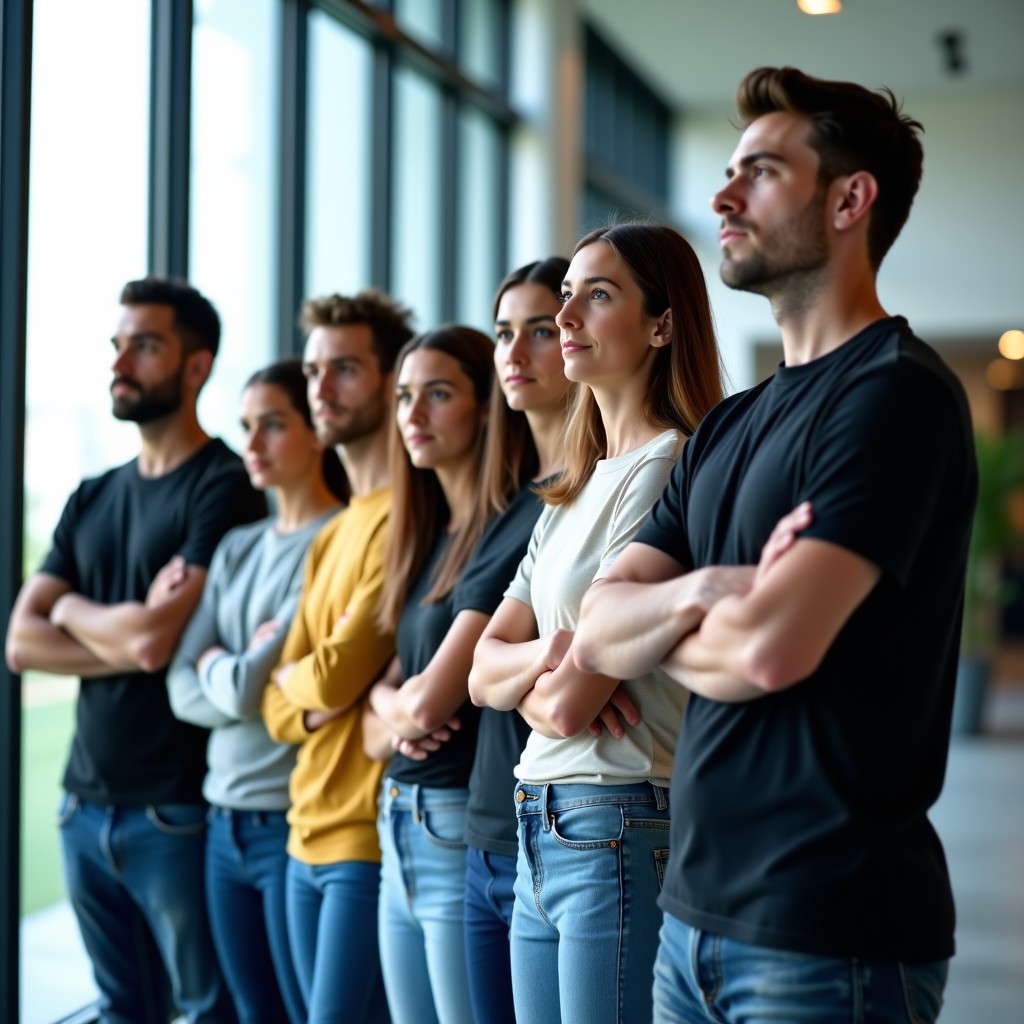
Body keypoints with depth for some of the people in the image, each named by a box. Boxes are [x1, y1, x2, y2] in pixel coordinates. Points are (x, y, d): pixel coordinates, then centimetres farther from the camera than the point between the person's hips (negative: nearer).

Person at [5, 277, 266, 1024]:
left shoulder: (224, 488, -10)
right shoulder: (92, 499, 12)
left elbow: (154, 637, -20)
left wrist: (71, 609, 0)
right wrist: (128, 645, -11)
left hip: (176, 811, -7)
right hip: (87, 802, 7)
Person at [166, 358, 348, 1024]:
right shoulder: (237, 548, 12)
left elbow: (250, 685, -16)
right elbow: (182, 687, 6)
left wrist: (218, 667, 2)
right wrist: (241, 677, -10)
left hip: (294, 820, -7)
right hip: (226, 819, 7)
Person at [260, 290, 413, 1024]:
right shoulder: (330, 536, 16)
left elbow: (337, 676, -17)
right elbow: (282, 711, 12)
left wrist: (291, 673, 5)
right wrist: (329, 688, -10)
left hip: (371, 835, -9)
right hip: (310, 835, 9)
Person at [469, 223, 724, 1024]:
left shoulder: (668, 472, -14)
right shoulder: (572, 491, 14)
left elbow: (570, 705, -18)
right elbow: (484, 668, 11)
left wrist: (525, 679, 2)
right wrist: (546, 656, -10)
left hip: (622, 831, -8)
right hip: (542, 834, 9)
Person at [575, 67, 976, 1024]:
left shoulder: (896, 392, -14)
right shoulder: (728, 426, 12)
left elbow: (772, 649, -24)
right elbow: (596, 634, 4)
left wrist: (660, 627, -3)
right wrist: (704, 593, -16)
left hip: (829, 930, -7)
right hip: (697, 906, 7)